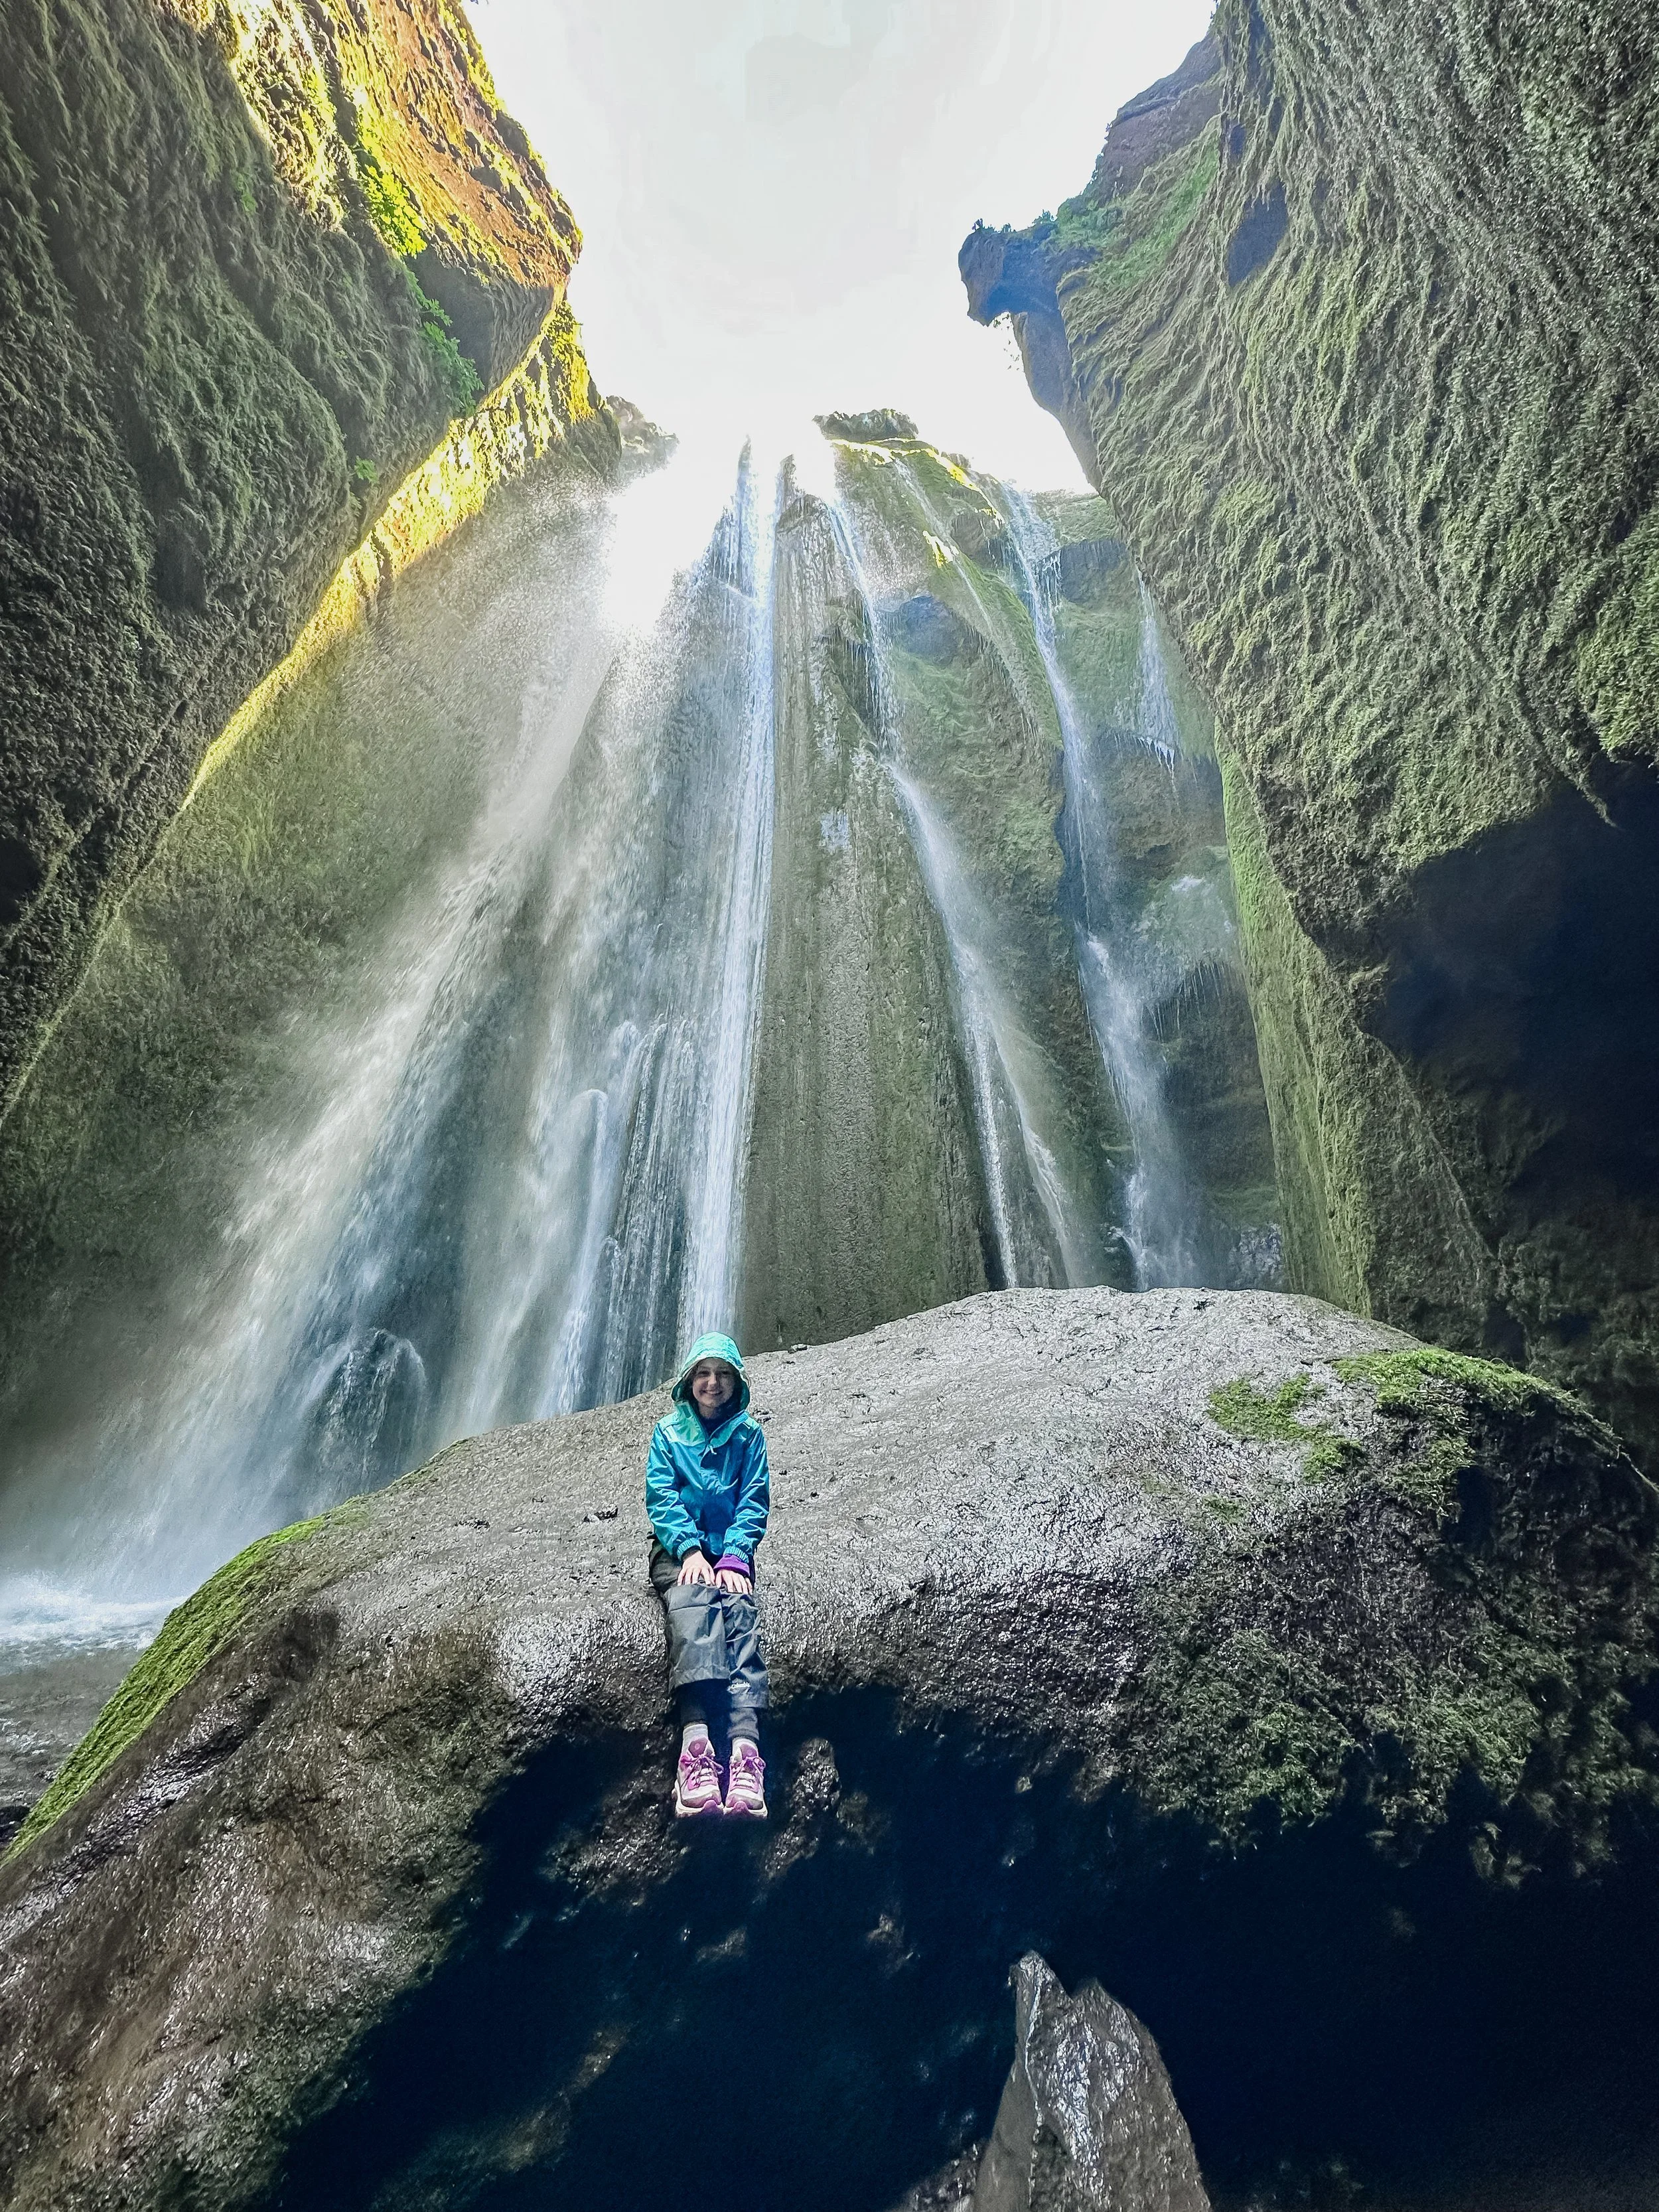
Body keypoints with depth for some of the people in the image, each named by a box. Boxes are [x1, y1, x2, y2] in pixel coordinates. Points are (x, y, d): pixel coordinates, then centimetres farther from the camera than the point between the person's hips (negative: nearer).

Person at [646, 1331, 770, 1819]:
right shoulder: (668, 1431, 13)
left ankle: (746, 1748, -49)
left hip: (730, 1547, 1)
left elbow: (754, 1501, 4)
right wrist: (689, 1549, -16)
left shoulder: (748, 1434, 13)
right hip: (678, 1548, -1)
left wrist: (735, 1558, -13)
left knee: (739, 1614, -30)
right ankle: (695, 1740, -52)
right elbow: (661, 1495, 1)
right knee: (690, 1604, -33)